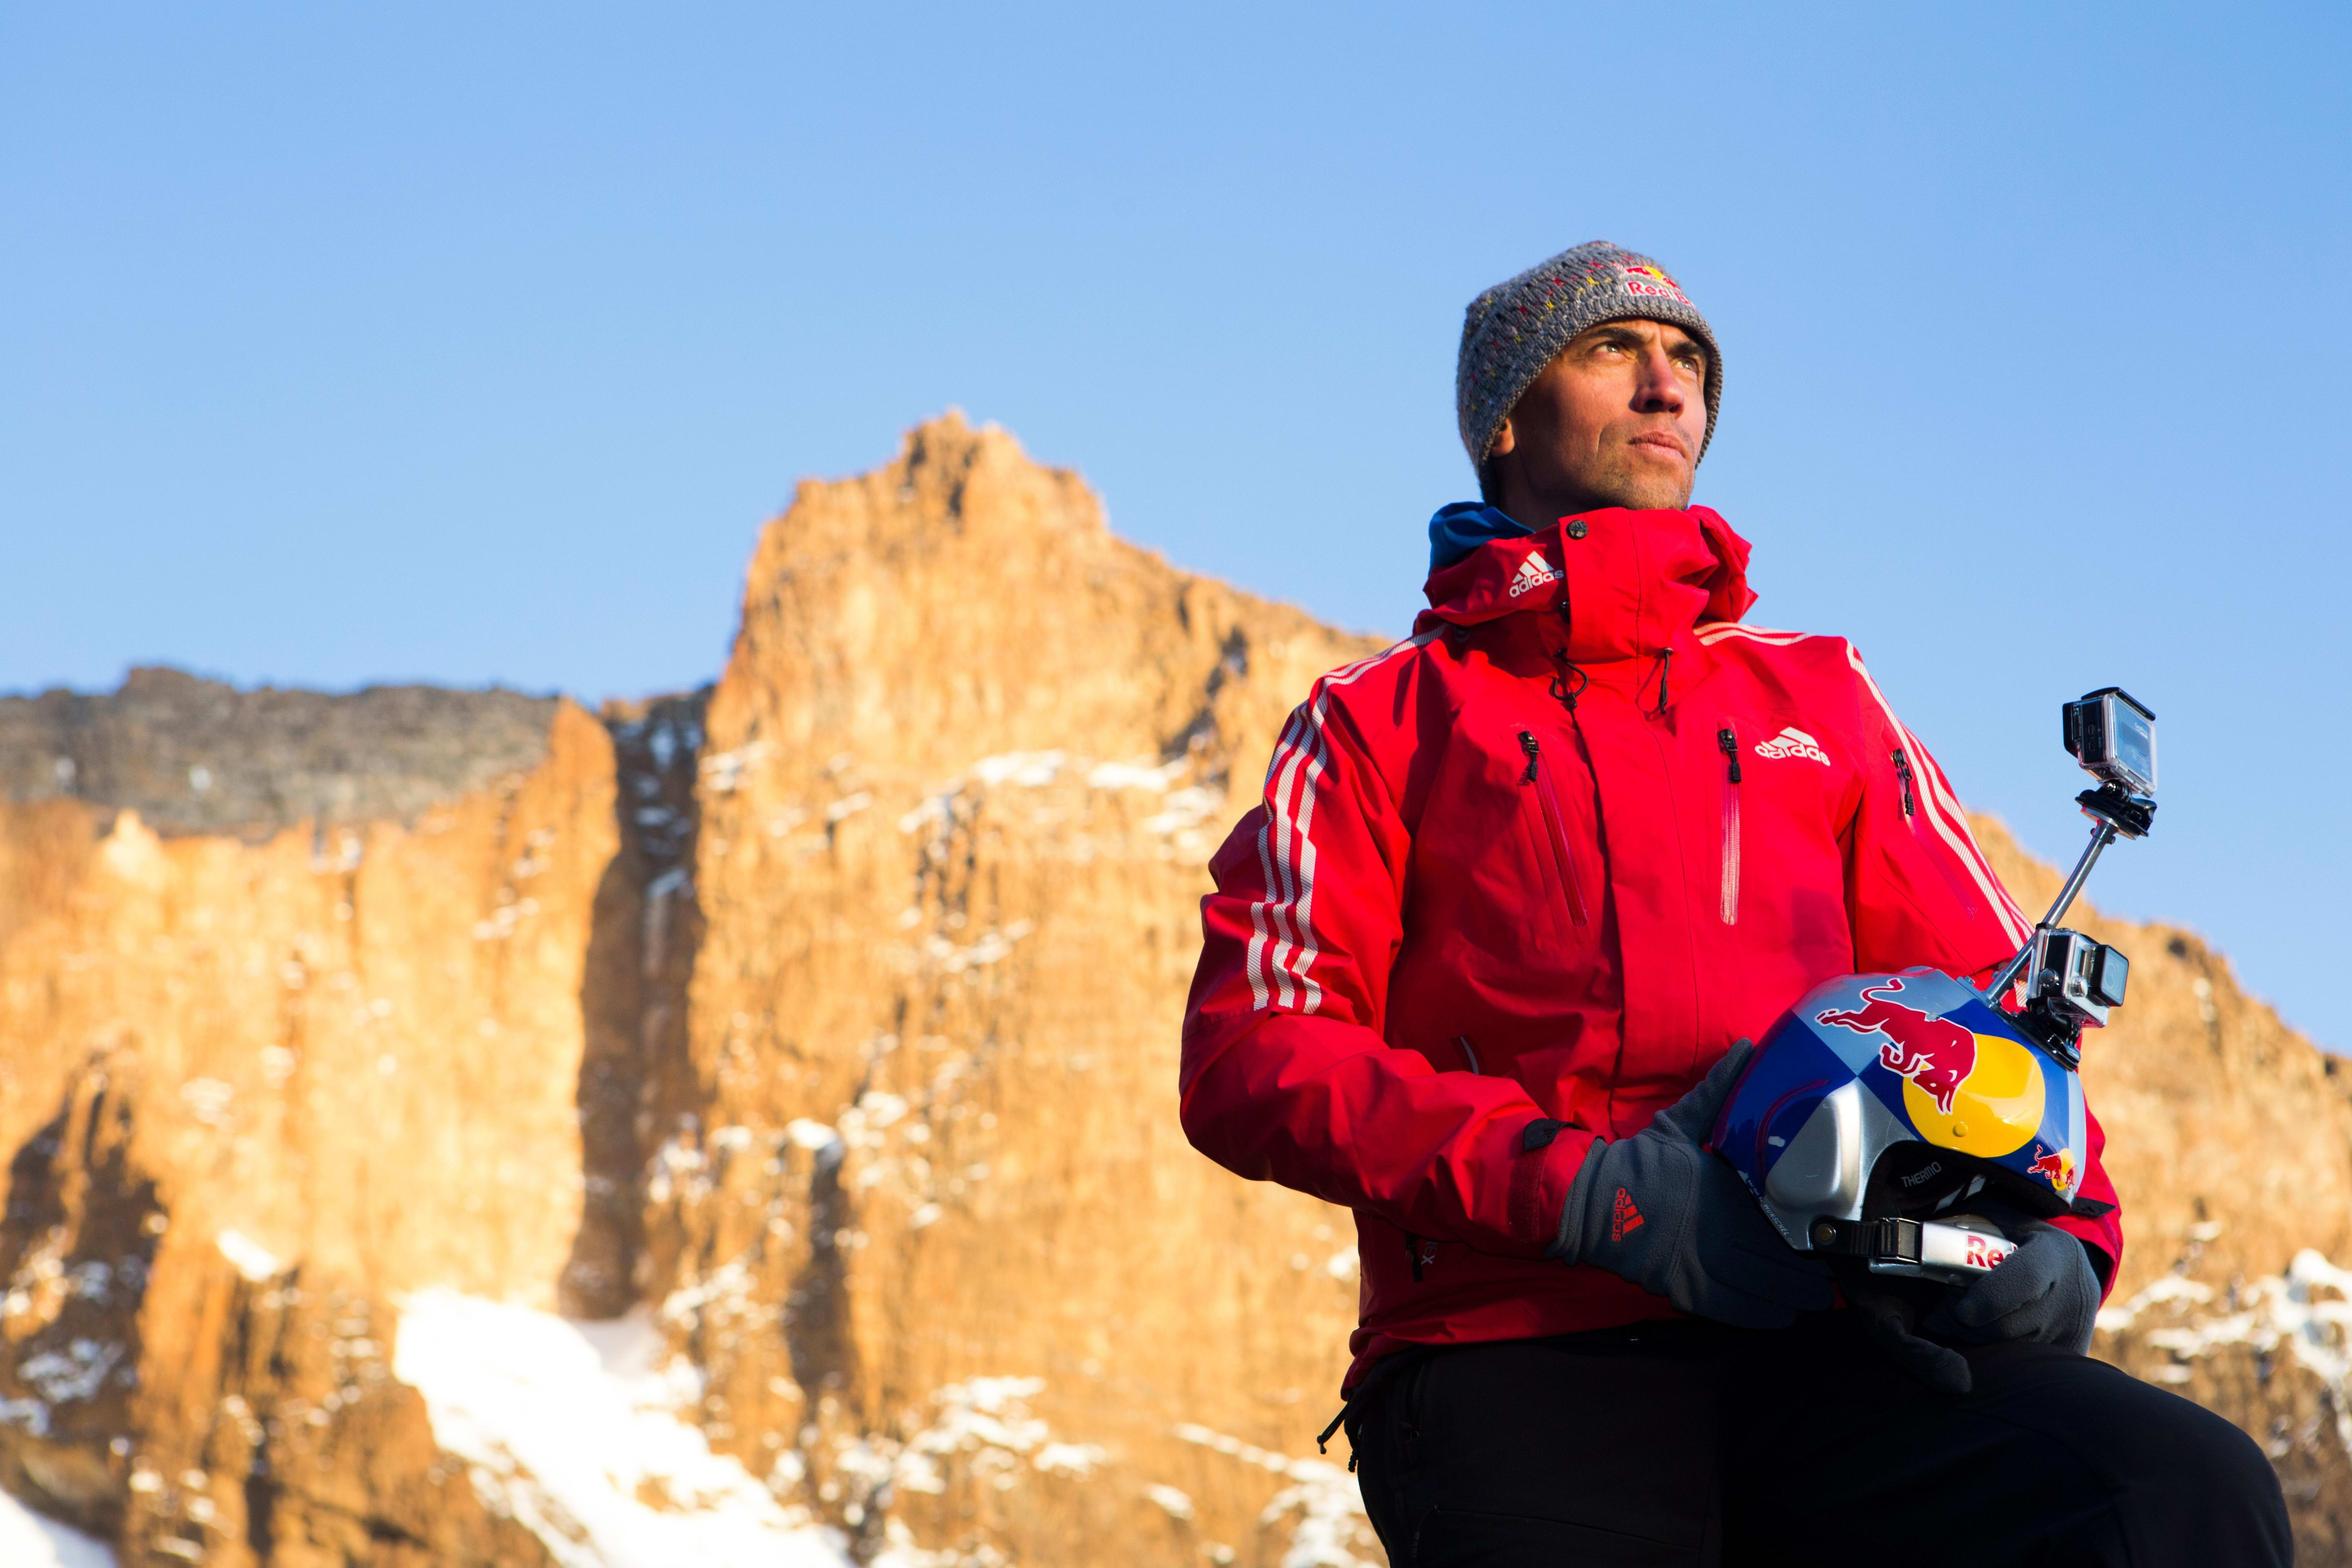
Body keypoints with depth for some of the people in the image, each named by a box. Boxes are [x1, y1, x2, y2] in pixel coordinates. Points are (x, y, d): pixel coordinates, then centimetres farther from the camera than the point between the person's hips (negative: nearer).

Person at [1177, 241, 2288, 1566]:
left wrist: (2063, 1229, -2)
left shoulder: (1816, 694, 29)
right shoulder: (1382, 721, 19)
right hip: (1522, 1363, -2)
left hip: (1820, 1348, 2)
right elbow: (1251, 1056, 4)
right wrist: (1587, 1191, -11)